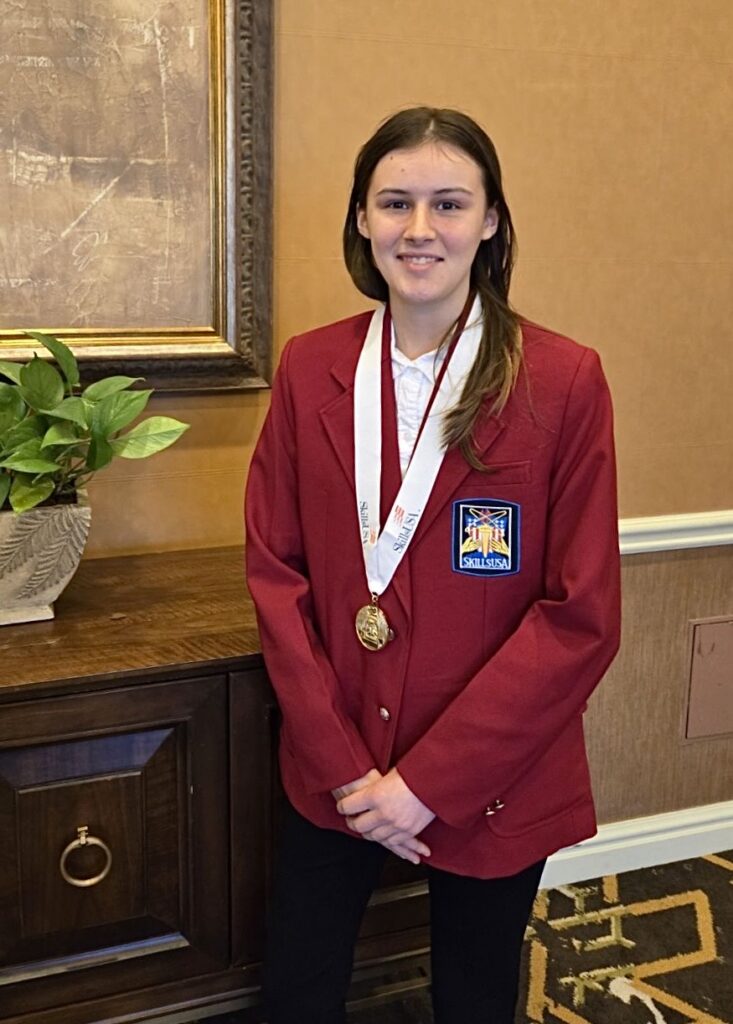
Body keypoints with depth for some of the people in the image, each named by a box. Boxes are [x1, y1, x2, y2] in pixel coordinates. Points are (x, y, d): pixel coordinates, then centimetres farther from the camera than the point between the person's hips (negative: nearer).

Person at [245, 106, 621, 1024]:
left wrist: (431, 780, -14)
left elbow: (582, 616, -13)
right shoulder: (309, 370, -2)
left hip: (489, 785, -2)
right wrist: (342, 764, -9)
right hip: (333, 771, 3)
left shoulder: (564, 382, -12)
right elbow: (275, 569, -2)